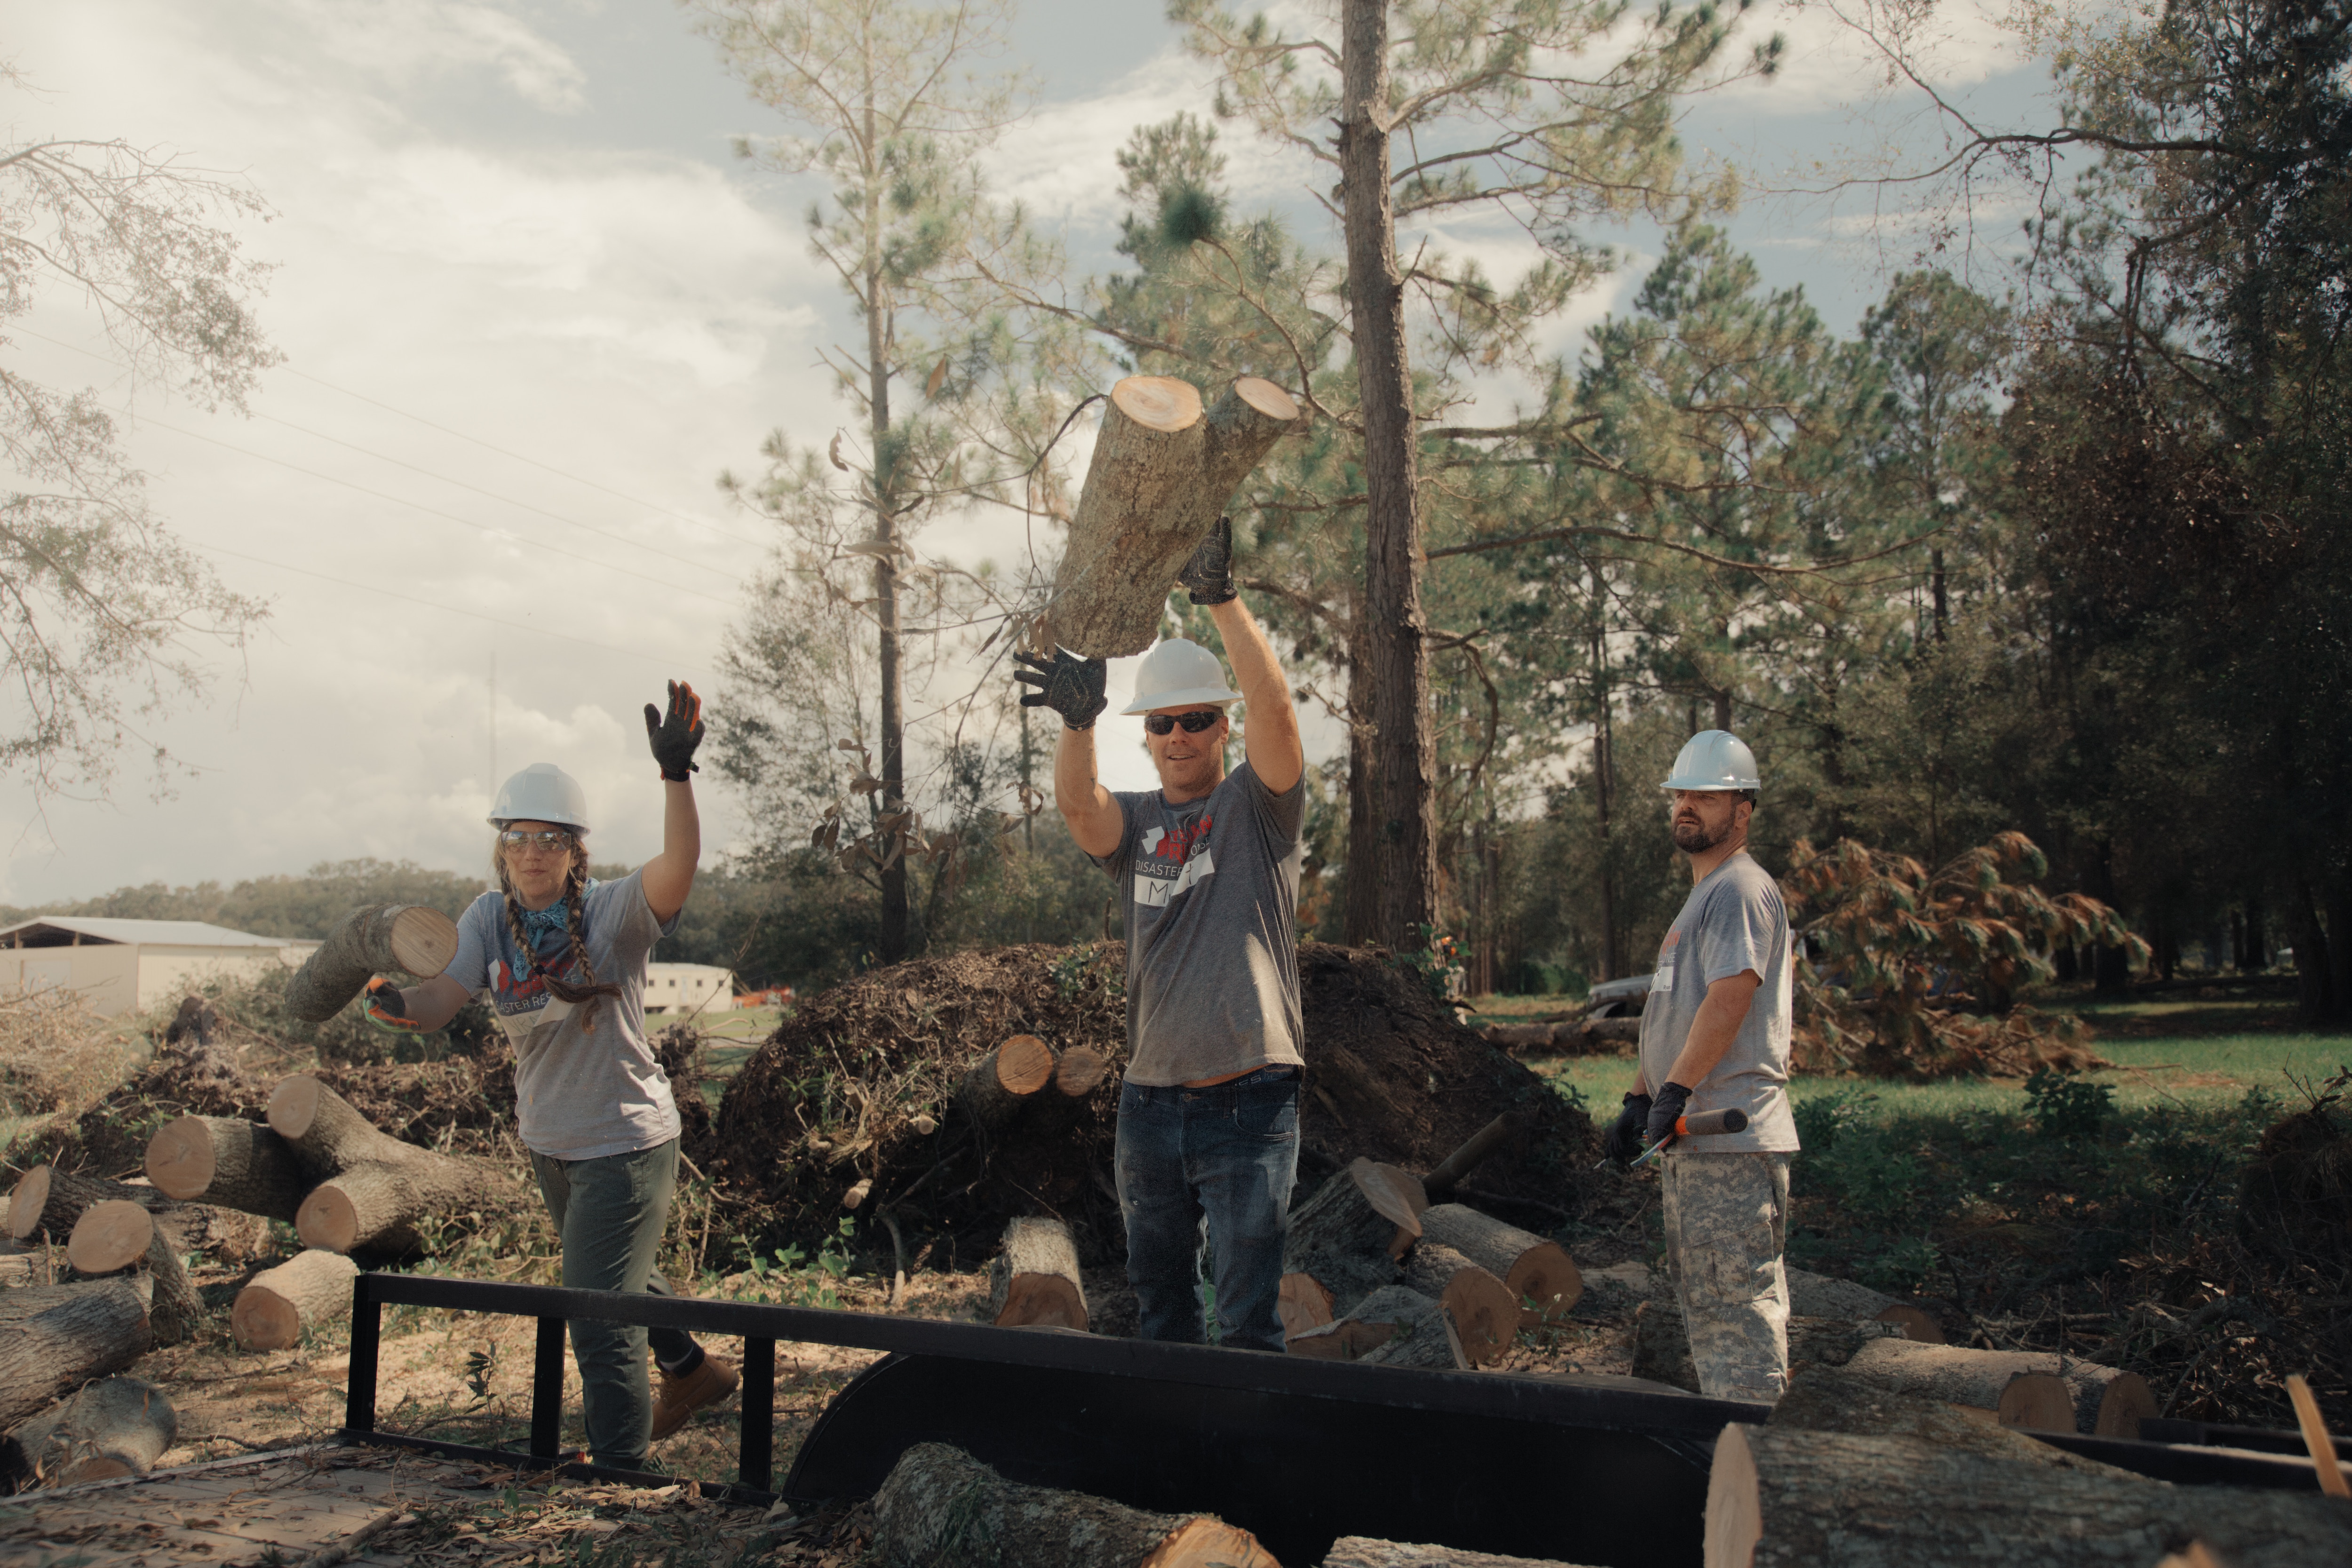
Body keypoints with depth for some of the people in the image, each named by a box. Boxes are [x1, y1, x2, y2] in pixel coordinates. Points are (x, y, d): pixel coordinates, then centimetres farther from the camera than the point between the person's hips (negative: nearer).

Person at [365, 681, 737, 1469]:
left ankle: (621, 1471, 10)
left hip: (627, 1141, -7)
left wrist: (676, 774, -54)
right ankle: (692, 1368, 54)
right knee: (613, 1277, 28)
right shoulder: (489, 919, -5)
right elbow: (439, 1000, -18)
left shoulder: (614, 914, -21)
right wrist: (397, 1007, -40)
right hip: (548, 1142, 7)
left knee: (597, 1316, -7)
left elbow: (679, 863, -40)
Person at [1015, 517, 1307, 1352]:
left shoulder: (1257, 805, 0)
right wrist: (1078, 724, -34)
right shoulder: (1135, 822, 8)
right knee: (1159, 1300, 17)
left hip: (1247, 1102, -4)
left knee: (1247, 1319, -1)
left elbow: (1275, 707, -18)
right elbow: (1077, 805, -14)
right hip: (1150, 1099, 5)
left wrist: (1224, 600, -29)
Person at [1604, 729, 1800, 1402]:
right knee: (1704, 1297, 14)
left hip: (1730, 1137, -11)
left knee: (1736, 1295, -9)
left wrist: (1674, 1092, -23)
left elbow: (1730, 998, -21)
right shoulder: (1702, 896, 23)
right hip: (1692, 1134, 11)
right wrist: (1639, 1099, 18)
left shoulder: (1740, 890, -9)